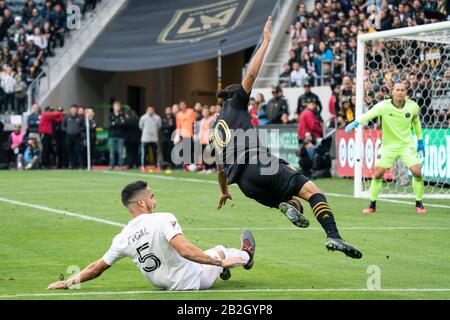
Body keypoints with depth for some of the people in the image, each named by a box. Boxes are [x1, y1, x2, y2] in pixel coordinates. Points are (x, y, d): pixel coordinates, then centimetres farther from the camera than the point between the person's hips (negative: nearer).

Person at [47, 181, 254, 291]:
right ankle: (245, 256, 56)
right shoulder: (164, 220, -26)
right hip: (194, 280, -5)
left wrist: (69, 282, 7)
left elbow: (97, 268, -5)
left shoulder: (122, 239, -9)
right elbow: (185, 251, -35)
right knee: (219, 251, 25)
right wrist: (220, 262, -28)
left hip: (164, 283, 5)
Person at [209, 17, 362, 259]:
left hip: (245, 183, 7)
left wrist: (224, 192, 52)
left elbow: (221, 168, 36)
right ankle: (333, 237, -37)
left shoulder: (213, 131, 31)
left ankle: (288, 206, -21)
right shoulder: (234, 105, 15)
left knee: (293, 202, 19)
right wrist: (266, 41, 12)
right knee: (312, 191, -14)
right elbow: (251, 74, 5)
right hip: (259, 164, -7)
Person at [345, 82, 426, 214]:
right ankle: (372, 205, 12)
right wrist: (355, 123, -51)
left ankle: (419, 204, 9)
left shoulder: (413, 106, -9)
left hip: (407, 145, 1)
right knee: (378, 174, -6)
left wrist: (420, 140, 16)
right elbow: (369, 114, -33)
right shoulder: (384, 106, -19)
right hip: (388, 146, -1)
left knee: (417, 172, -11)